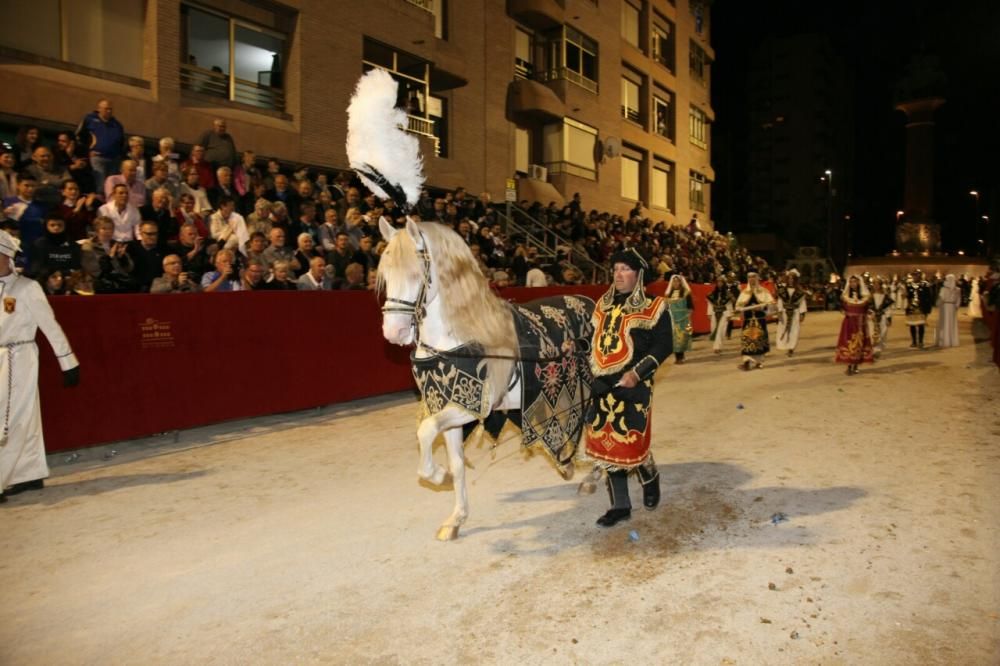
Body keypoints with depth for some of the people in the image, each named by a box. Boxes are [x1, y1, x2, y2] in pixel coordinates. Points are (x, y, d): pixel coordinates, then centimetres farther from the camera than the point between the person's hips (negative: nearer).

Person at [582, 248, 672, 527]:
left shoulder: (653, 307, -5)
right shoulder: (604, 305, 12)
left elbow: (664, 345, -9)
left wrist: (637, 372, -18)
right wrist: (591, 374, 7)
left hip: (633, 387, -6)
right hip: (602, 387, 6)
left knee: (631, 445, -4)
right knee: (607, 446, 8)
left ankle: (650, 480, 32)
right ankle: (620, 506, 22)